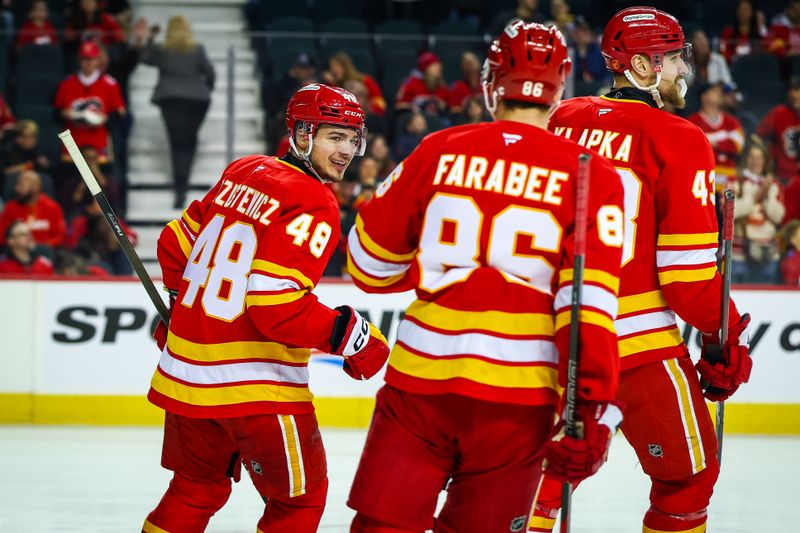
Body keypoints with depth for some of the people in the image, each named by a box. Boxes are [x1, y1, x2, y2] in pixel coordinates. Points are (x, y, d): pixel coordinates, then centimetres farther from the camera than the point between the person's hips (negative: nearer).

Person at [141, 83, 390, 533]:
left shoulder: (243, 173, 8)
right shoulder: (313, 205, -16)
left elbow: (178, 243, 20)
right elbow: (278, 305, -25)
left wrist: (183, 305, 35)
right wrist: (351, 335, -15)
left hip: (187, 370, 8)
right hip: (255, 387, -8)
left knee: (196, 489, 23)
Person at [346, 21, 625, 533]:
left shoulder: (439, 152, 4)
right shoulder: (591, 177, -1)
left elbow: (370, 265, 12)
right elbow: (589, 301, -11)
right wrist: (593, 411, -13)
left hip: (420, 380, 1)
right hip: (517, 398, -1)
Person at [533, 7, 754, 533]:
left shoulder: (562, 122, 7)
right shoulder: (678, 140, -10)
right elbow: (689, 264, -12)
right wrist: (727, 334, 1)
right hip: (637, 341, -6)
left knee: (546, 468, 16)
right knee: (689, 471, 11)